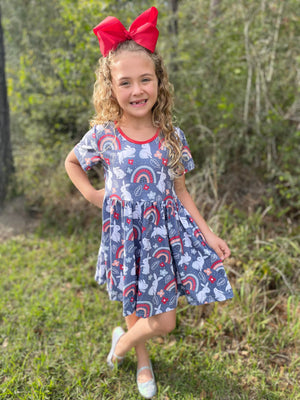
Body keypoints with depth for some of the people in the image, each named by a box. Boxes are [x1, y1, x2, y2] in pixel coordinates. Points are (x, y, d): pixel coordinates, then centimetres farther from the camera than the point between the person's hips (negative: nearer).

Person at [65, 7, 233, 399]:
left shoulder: (172, 136, -6)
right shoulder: (102, 135, -10)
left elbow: (181, 193, 2)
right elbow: (71, 163, 11)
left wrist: (208, 234, -1)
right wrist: (92, 195, -1)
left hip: (167, 231, 2)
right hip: (126, 234, -2)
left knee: (164, 320, 10)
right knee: (149, 316, 9)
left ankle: (123, 339, 44)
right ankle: (143, 361, 44)